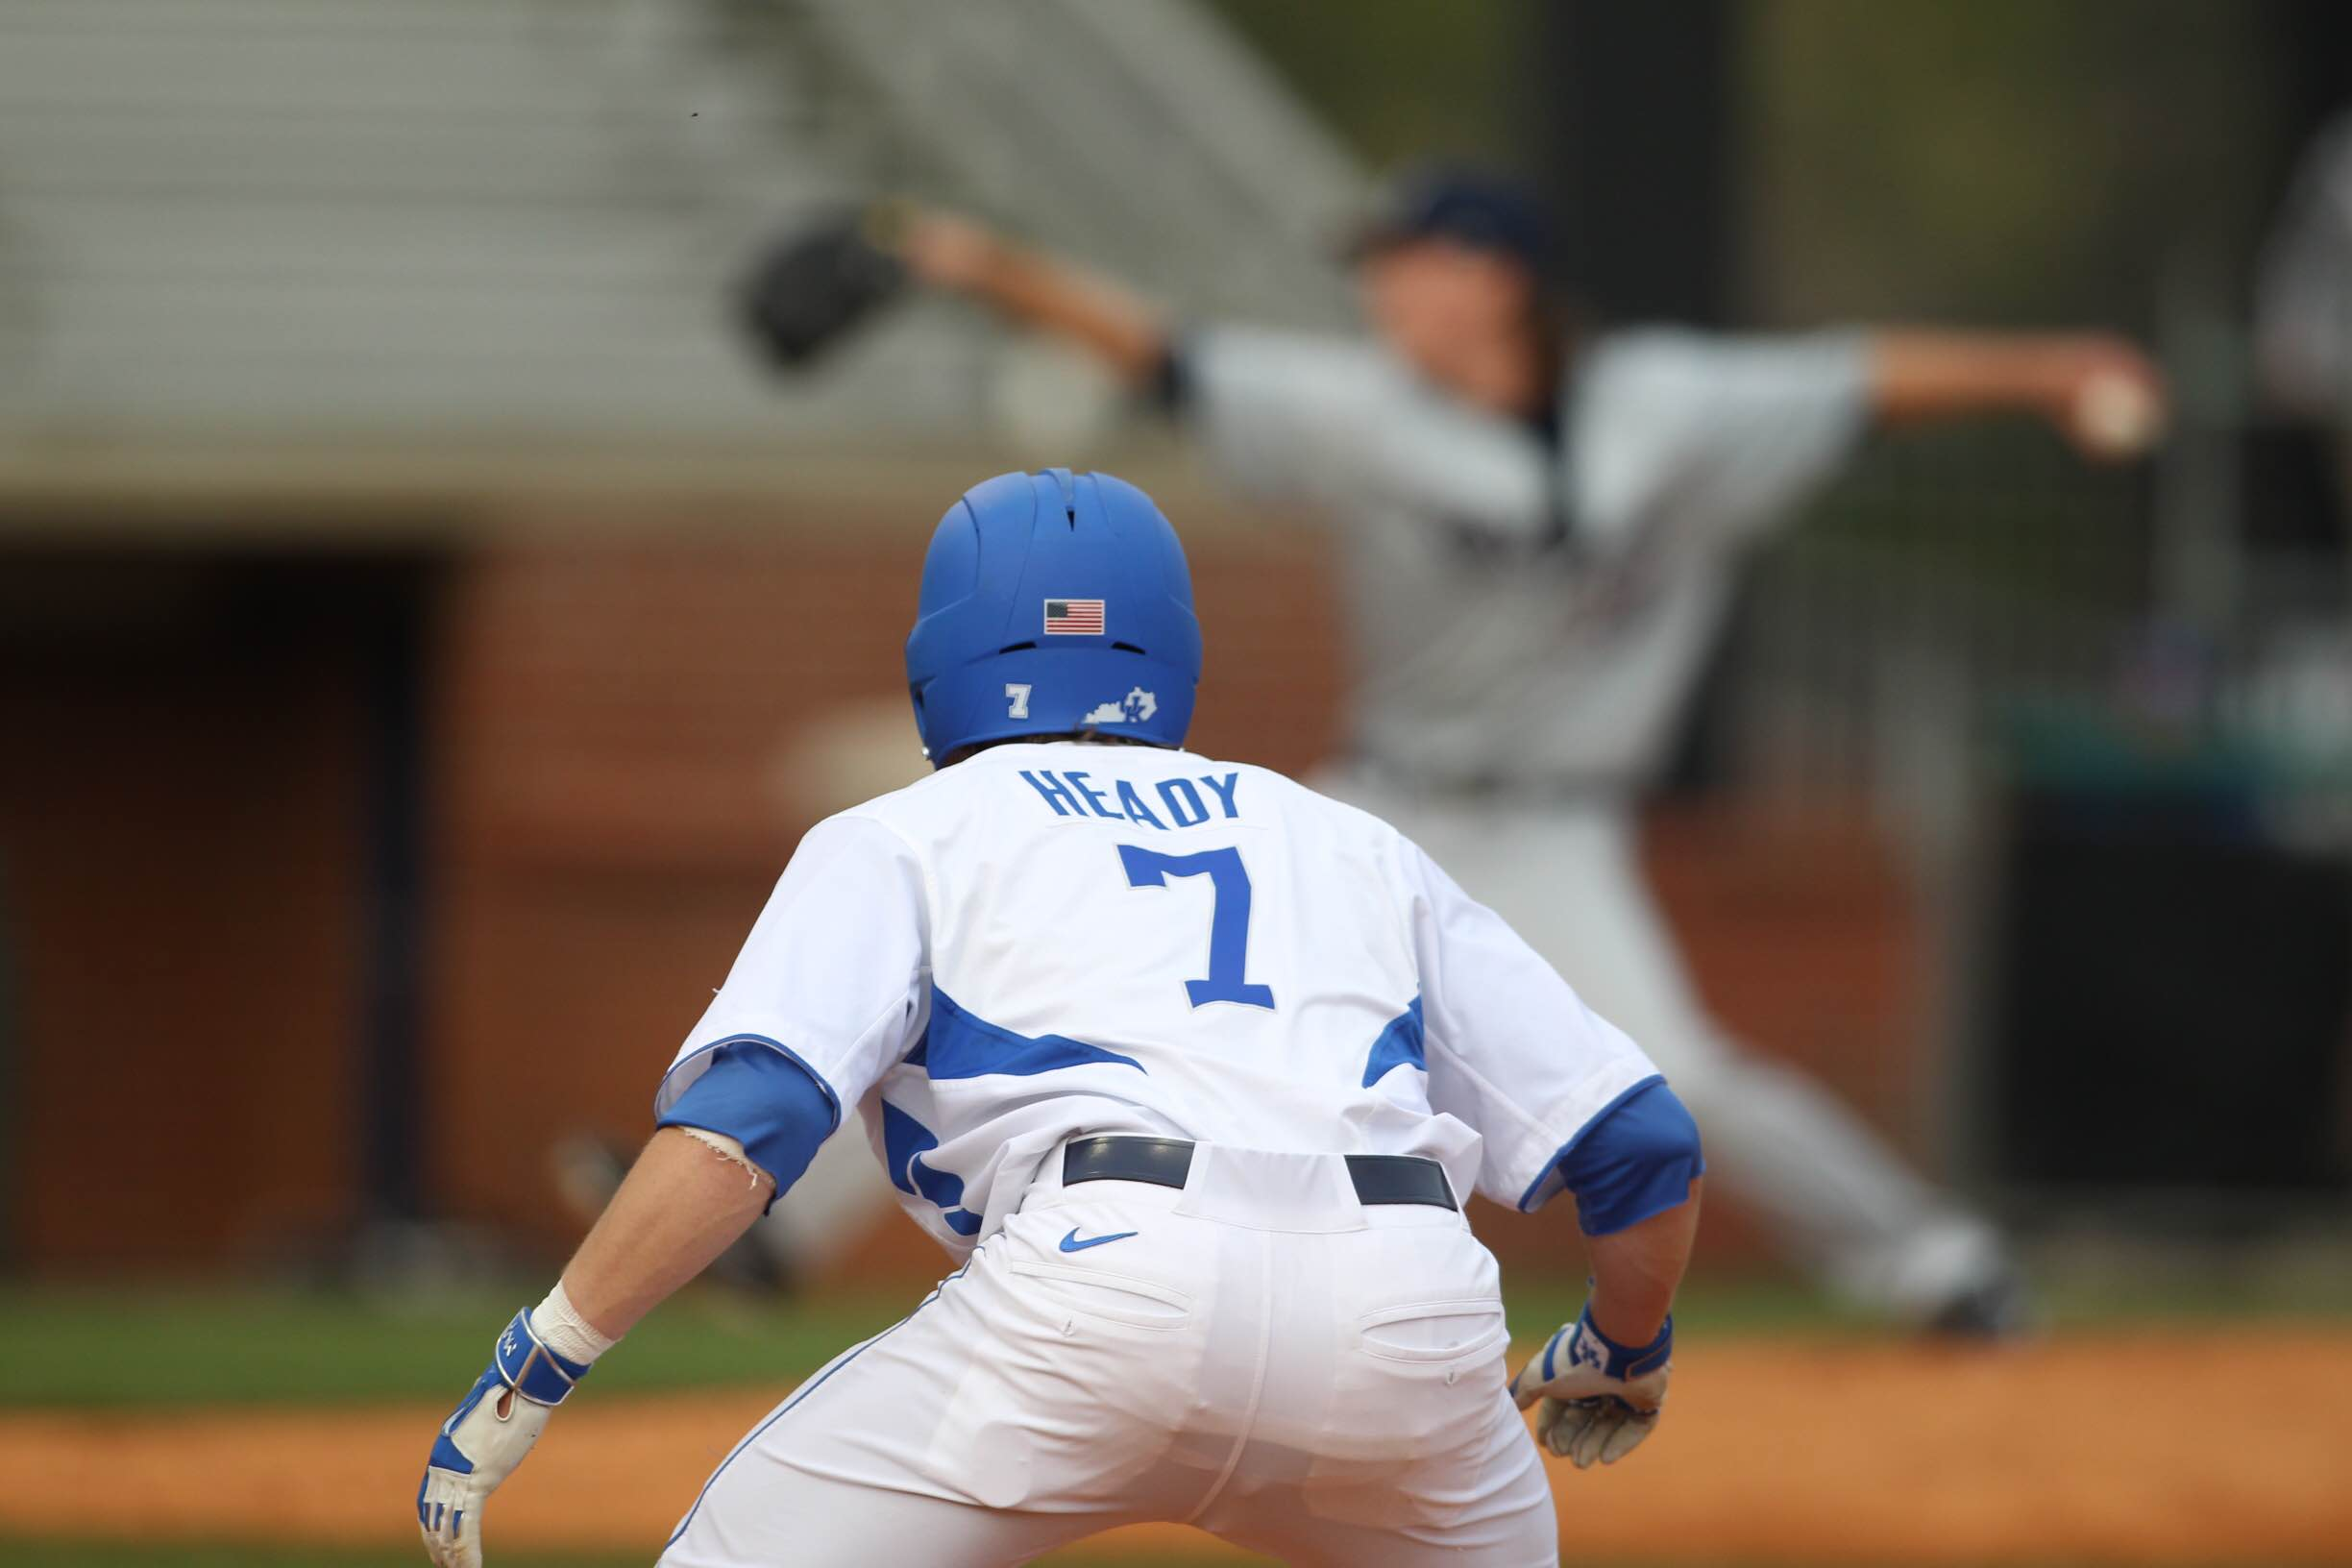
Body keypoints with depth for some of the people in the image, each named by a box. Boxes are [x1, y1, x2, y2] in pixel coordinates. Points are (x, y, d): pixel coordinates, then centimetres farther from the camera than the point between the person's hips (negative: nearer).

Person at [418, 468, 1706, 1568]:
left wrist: (530, 1374, 1)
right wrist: (1627, 1352, 44)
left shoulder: (902, 836, 22)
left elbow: (747, 1120, 2)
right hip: (1411, 1313, 3)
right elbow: (1644, 1142, 25)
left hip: (1111, 1270, -3)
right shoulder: (1355, 847, 32)